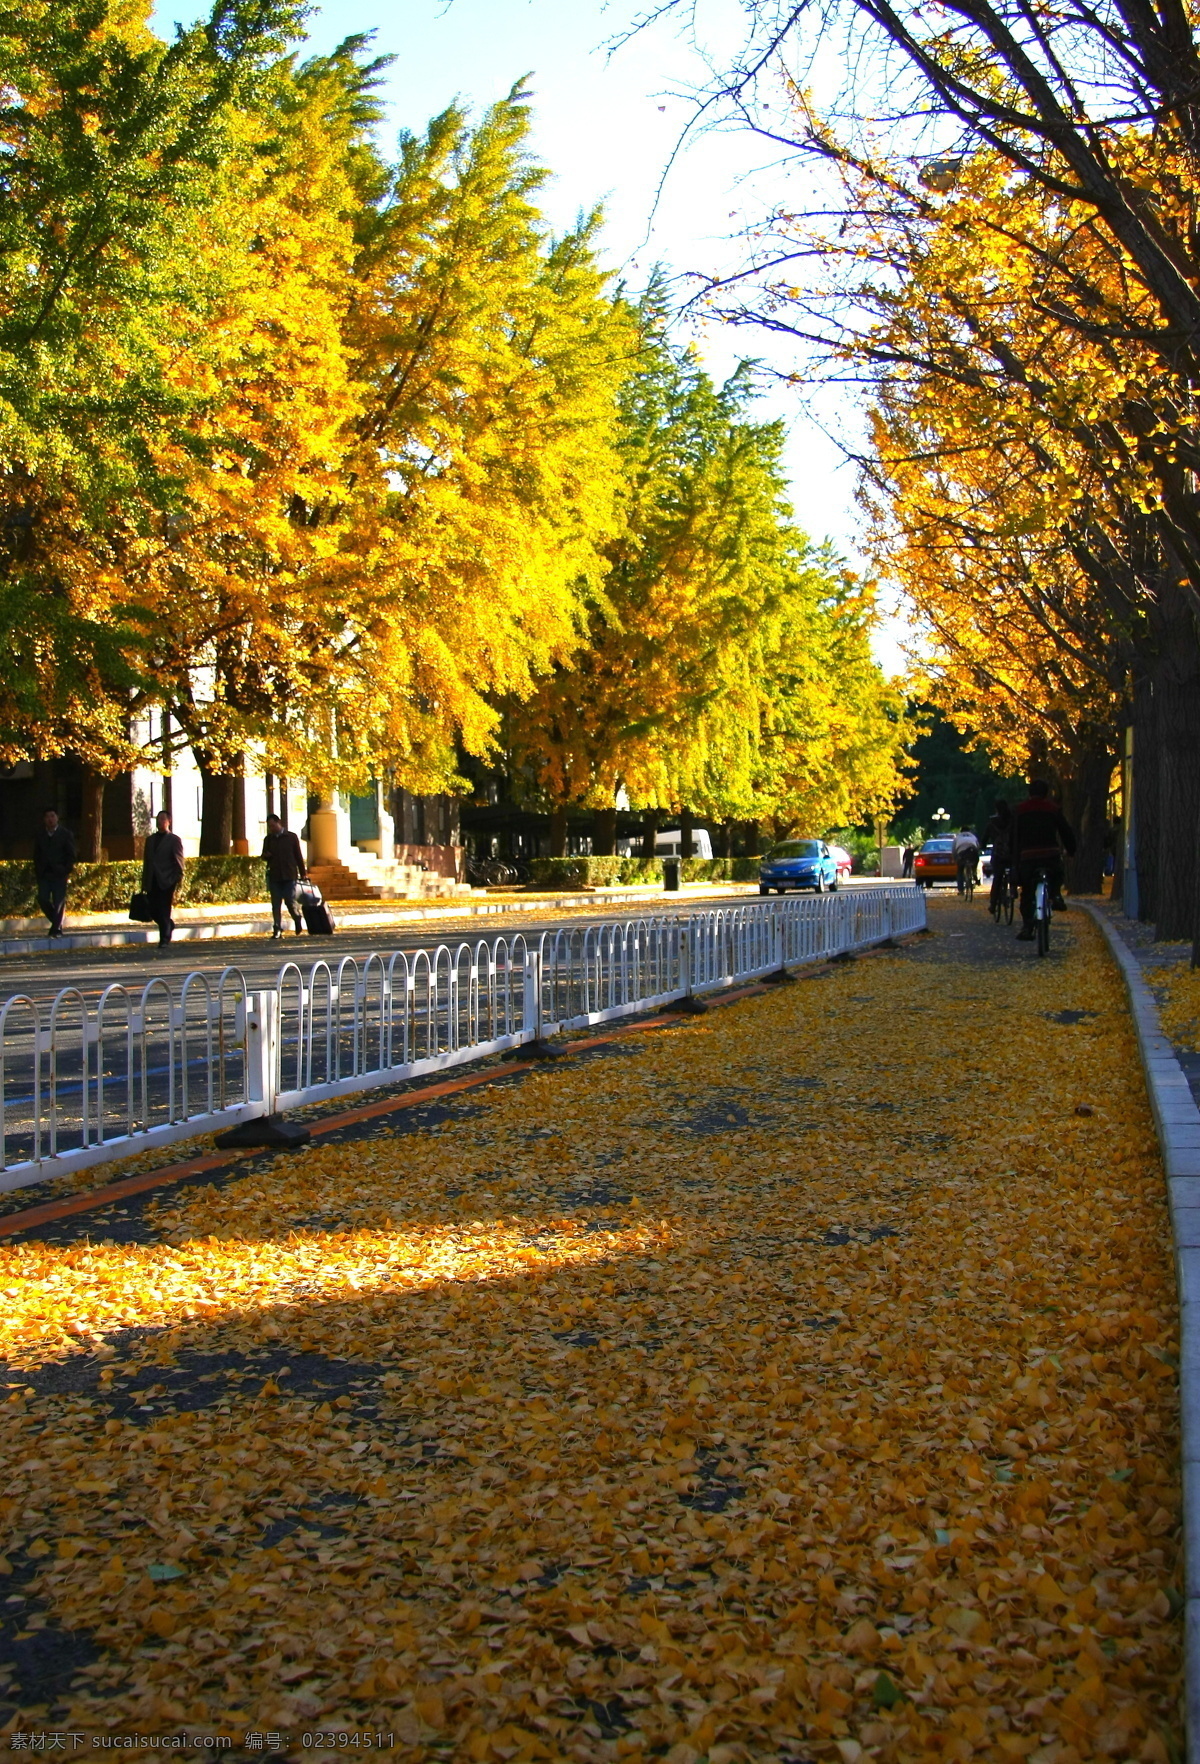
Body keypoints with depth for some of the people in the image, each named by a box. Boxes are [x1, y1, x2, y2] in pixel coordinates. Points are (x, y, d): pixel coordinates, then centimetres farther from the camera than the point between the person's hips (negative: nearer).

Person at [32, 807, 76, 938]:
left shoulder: (66, 834, 3)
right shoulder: (39, 835, 12)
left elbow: (71, 855, 2)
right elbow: (36, 855, 15)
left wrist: (66, 870, -8)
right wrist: (37, 870, 4)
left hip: (59, 873, -3)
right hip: (44, 873, 3)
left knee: (59, 901, -5)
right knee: (42, 899, -5)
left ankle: (57, 928, 1)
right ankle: (56, 922, 14)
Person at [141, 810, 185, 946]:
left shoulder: (174, 840, 2)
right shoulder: (150, 840, 18)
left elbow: (179, 863, -3)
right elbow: (146, 862, 18)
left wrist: (178, 882, -12)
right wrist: (144, 884, 14)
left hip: (166, 882, -5)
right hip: (152, 882, 5)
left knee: (163, 912, -7)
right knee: (153, 911, 3)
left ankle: (165, 940, 1)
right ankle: (170, 925, 29)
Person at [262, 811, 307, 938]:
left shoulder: (291, 837, 4)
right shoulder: (268, 839, 12)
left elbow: (299, 856, 6)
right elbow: (264, 857, 20)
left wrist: (303, 873, 3)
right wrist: (266, 856, -5)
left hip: (289, 875, -3)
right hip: (274, 876, 3)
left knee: (290, 901, -6)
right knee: (276, 904, -1)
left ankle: (297, 919, 23)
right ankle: (278, 929, 1)